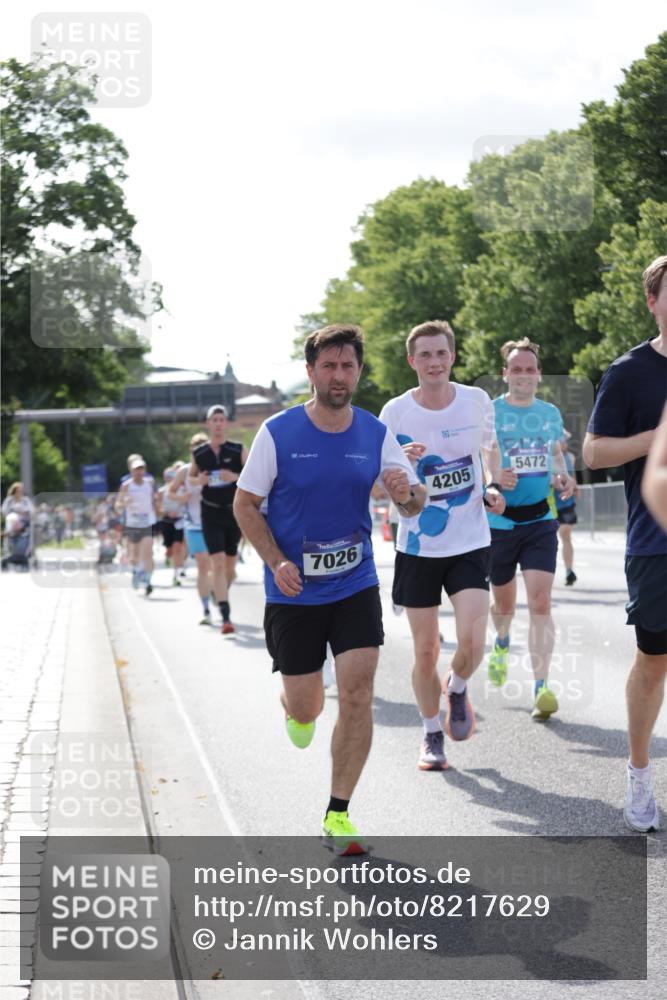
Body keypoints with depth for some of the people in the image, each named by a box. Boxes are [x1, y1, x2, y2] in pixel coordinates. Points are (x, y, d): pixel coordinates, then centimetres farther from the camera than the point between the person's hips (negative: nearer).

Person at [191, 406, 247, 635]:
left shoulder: (239, 450, -3)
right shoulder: (198, 454, 1)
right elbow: (191, 477, 17)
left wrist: (235, 477, -21)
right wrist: (199, 481, -7)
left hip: (234, 512, 1)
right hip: (211, 514, -1)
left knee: (230, 566, 12)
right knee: (218, 564, -14)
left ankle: (221, 594, 44)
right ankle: (226, 617, -19)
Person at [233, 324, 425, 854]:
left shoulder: (376, 433, -2)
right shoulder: (278, 432, -9)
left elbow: (414, 501, 1)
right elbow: (246, 504, -3)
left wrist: (408, 493, -24)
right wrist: (277, 562, -17)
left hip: (356, 586, 1)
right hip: (293, 592, -1)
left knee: (358, 696, -11)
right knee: (305, 708, 5)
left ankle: (338, 815, 1)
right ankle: (296, 708, 45)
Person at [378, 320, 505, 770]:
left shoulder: (476, 401, -3)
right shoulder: (396, 412, -7)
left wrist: (491, 486, -2)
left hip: (470, 542, 0)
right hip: (418, 545, 0)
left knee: (472, 642, -14)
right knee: (426, 651, 4)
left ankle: (457, 689, 20)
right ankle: (432, 735, 25)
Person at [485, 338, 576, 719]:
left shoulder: (550, 413, 6)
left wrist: (563, 477, 0)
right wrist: (493, 476, -24)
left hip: (541, 520, 1)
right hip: (500, 521, -1)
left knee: (541, 602, -13)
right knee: (504, 603, 13)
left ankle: (541, 687, -13)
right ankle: (502, 642, 50)